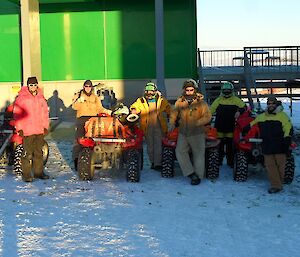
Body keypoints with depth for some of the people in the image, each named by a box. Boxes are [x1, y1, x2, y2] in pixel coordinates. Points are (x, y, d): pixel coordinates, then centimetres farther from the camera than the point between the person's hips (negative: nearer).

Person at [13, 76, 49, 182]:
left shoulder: (41, 97, 13)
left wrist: (45, 126, 13)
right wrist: (19, 128, -10)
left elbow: (45, 112, 18)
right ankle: (26, 174, -1)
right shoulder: (21, 97, -4)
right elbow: (17, 113, -5)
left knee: (39, 152, 13)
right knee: (27, 153, -7)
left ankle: (38, 172, 23)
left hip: (40, 130, 6)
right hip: (27, 130, -5)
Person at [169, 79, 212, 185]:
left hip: (197, 133, -3)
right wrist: (171, 125, 0)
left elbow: (207, 116, -11)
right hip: (183, 133, 3)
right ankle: (191, 173, -3)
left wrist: (196, 123, -25)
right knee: (180, 152, -8)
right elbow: (174, 114, 14)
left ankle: (198, 176, 14)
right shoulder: (179, 102, 4)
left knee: (198, 154, 3)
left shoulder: (201, 102, -7)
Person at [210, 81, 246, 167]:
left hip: (230, 127, 0)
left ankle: (230, 161, 14)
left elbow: (244, 107, -1)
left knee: (230, 145, 5)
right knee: (219, 144, 6)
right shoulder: (218, 100, 8)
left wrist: (239, 111, -19)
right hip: (219, 127, 1)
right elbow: (210, 110, 7)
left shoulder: (235, 100, 6)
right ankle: (219, 160, 17)